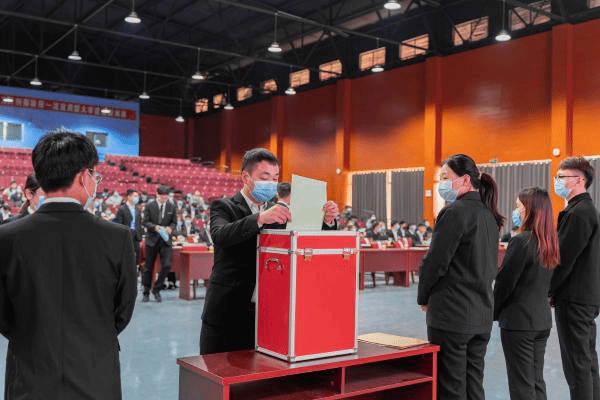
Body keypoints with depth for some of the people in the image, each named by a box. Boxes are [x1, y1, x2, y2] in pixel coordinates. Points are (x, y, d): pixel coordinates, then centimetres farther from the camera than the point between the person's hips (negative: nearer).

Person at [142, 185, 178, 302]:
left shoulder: (172, 207, 4)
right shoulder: (149, 206, 0)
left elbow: (174, 222, 8)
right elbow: (145, 222, -3)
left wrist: (170, 228, -14)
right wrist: (154, 227, -20)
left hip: (165, 240, 1)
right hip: (152, 240, -1)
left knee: (167, 265, -11)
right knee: (149, 267, 7)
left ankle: (156, 289, 8)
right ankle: (146, 292, 21)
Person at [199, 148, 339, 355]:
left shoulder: (279, 212, 10)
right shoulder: (223, 207, -3)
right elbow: (220, 235, -25)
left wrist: (327, 221, -15)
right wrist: (260, 218, -39)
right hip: (226, 315, -3)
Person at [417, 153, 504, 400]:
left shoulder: (455, 212, -15)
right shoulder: (489, 215, 12)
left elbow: (435, 262, -15)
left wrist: (424, 298, 0)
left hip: (452, 315, -8)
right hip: (482, 313, 9)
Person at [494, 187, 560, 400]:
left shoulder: (521, 241, -17)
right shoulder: (550, 242, 7)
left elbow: (504, 282, -14)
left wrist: (492, 313, -1)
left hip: (518, 321, -8)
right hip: (542, 320, 8)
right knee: (536, 381, 16)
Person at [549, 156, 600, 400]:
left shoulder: (579, 213, -16)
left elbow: (564, 258, -19)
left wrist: (547, 291, -9)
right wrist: (553, 291, 14)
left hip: (574, 299, -10)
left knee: (577, 365, -5)